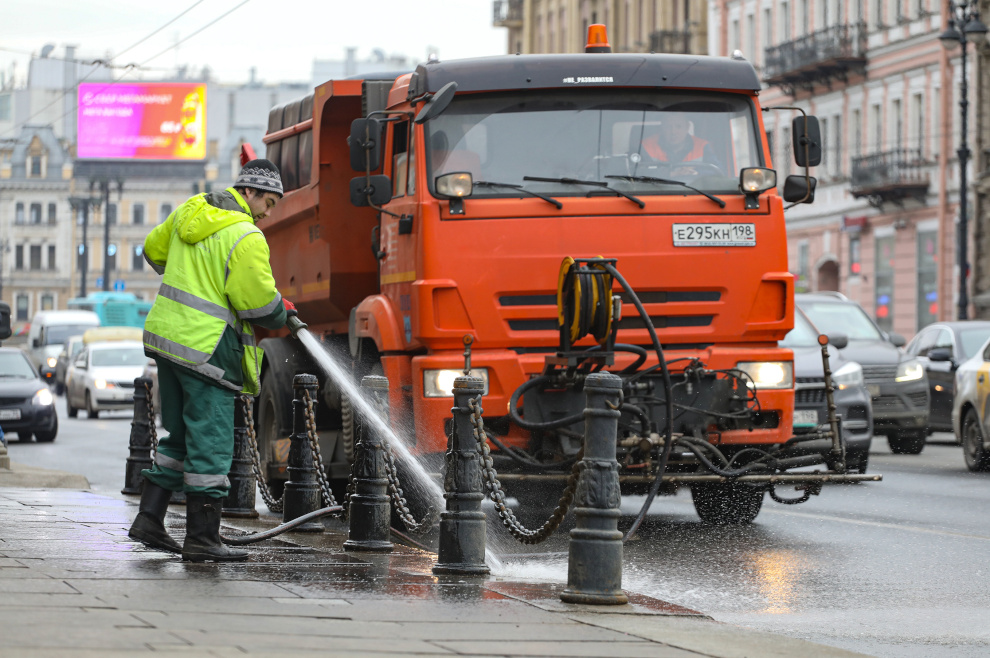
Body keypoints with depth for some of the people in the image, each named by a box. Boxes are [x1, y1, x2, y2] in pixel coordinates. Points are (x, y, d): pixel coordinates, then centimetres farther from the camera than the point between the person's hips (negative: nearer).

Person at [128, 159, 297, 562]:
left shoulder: (191, 213, 9)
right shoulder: (246, 237, -17)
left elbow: (154, 249, 24)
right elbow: (259, 300, -16)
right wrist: (283, 313, 5)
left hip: (166, 333, 9)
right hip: (205, 347, -9)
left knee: (180, 435, 19)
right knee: (210, 442, -2)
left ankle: (149, 518, 17)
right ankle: (201, 538, 0)